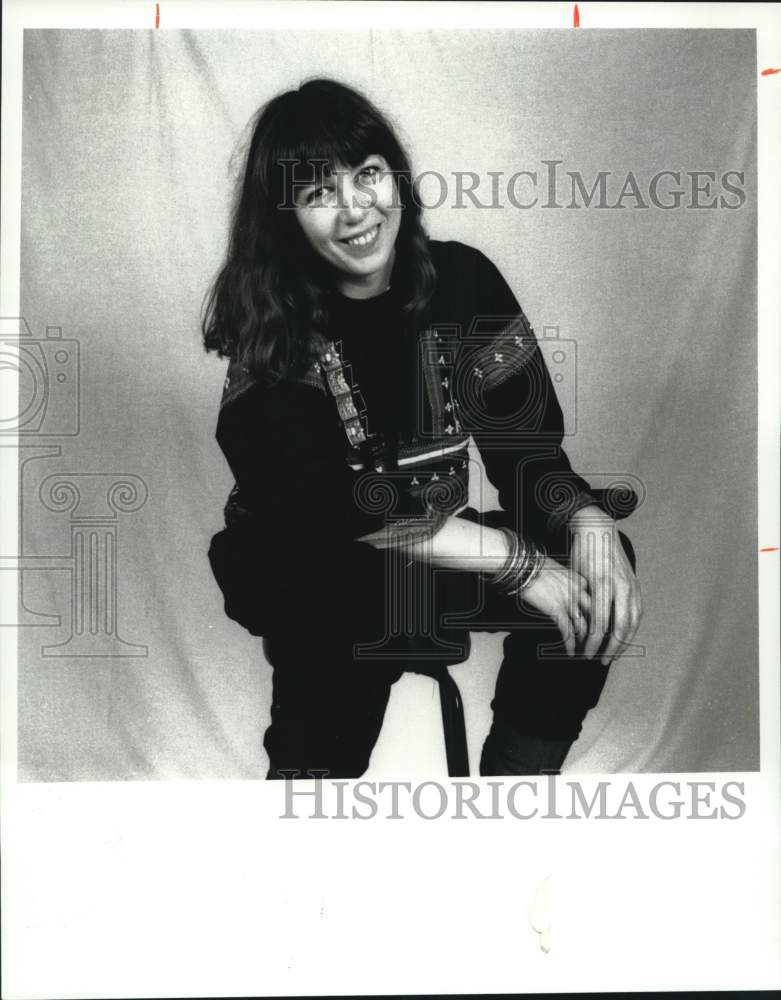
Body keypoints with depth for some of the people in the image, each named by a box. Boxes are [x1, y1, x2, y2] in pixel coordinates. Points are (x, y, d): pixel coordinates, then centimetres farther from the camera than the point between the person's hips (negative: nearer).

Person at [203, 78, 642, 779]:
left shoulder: (462, 278, -7)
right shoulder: (269, 324, -16)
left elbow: (528, 448, -7)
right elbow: (326, 506, -26)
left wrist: (588, 521, -30)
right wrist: (519, 562, -32)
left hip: (439, 546, 4)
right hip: (297, 568, -3)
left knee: (598, 565, -20)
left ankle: (521, 768, -4)